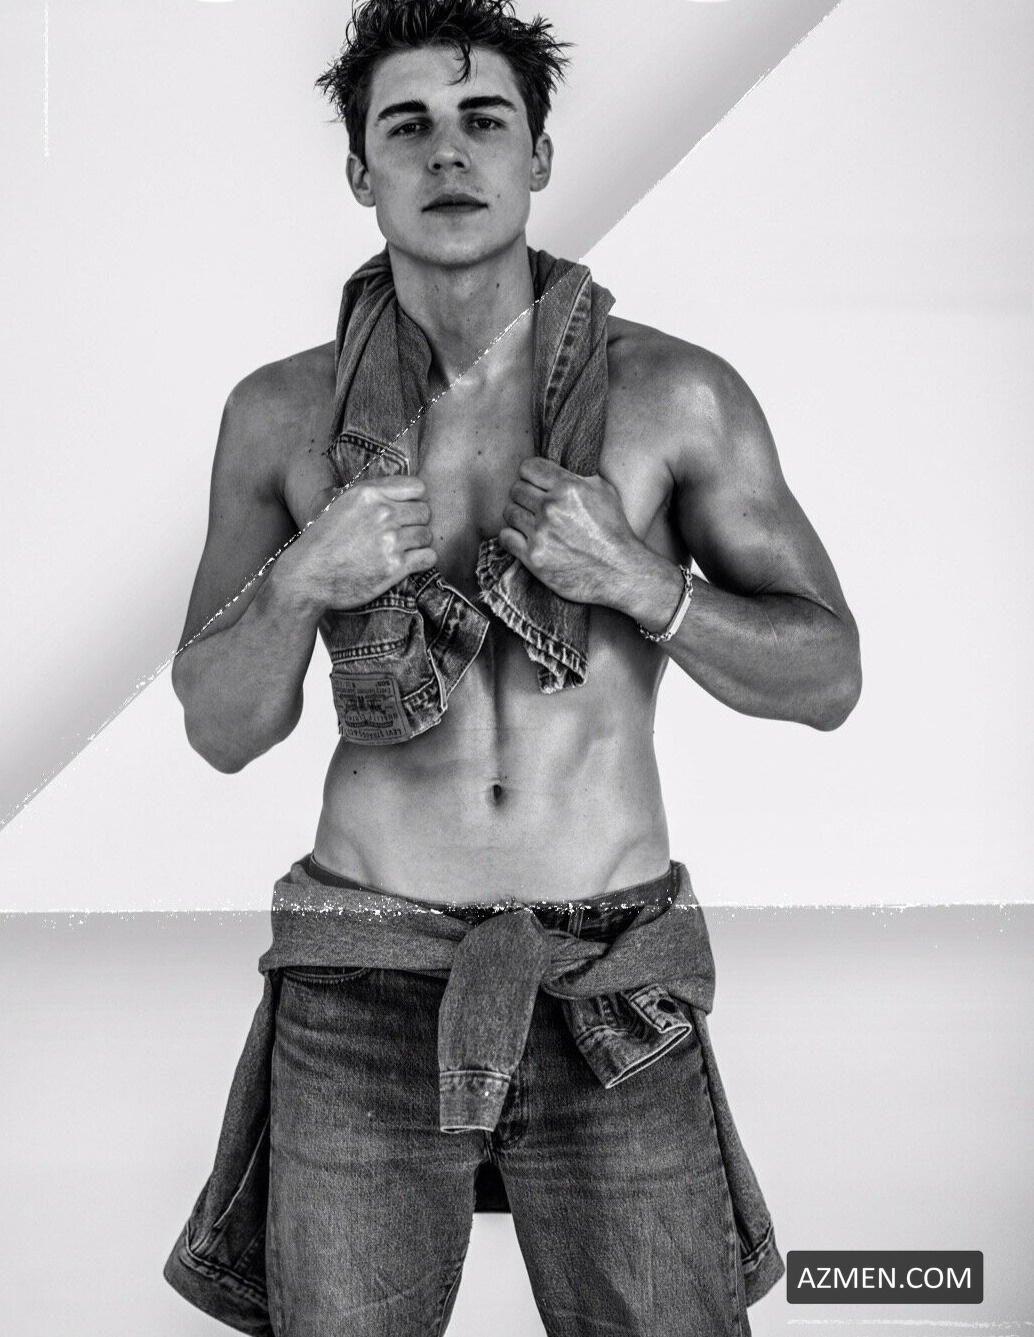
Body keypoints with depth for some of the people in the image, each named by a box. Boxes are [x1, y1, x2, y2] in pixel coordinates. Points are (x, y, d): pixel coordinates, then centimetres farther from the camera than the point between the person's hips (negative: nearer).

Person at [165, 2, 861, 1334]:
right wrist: (304, 578, -19)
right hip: (365, 991, 1)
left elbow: (827, 676, -1)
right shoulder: (281, 412, -1)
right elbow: (221, 727, 3)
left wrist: (635, 578, -19)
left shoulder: (681, 392, -5)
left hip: (609, 1004, 0)